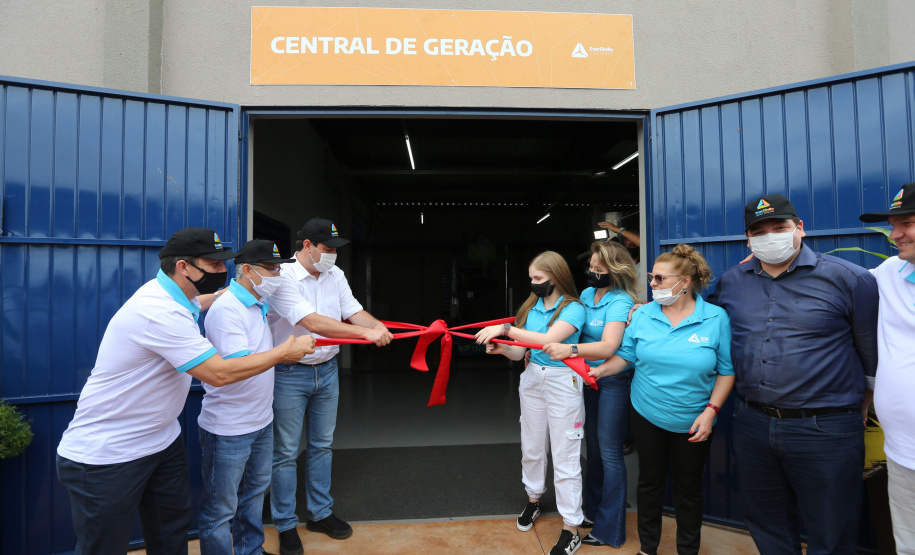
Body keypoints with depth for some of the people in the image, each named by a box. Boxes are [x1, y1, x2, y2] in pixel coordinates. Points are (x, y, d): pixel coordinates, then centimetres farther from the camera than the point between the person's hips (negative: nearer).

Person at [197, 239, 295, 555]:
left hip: (261, 420, 9)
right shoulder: (226, 310, -22)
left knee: (254, 492, 25)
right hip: (228, 429, -9)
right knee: (221, 509, 8)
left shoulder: (259, 304, 6)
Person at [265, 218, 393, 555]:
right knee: (286, 452, 8)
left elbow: (355, 312, -3)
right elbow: (312, 322, -29)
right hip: (290, 375, -6)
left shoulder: (335, 275, 3)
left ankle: (320, 514, 35)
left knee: (322, 445, 18)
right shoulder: (283, 278, -18)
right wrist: (366, 333, -33)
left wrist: (379, 326, -24)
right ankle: (286, 525, 26)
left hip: (327, 371, 6)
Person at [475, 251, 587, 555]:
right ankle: (533, 499, 44)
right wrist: (502, 348, -19)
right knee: (532, 447, 19)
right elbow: (520, 352, 2)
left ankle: (571, 529, 17)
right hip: (532, 378, 6)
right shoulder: (531, 307, 4)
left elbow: (548, 339, -29)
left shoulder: (574, 309, -13)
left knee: (564, 456, 2)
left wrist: (506, 329, -31)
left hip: (562, 382, -5)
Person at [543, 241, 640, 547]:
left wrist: (570, 350, -44)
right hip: (588, 377, 7)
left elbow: (608, 347, -30)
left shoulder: (621, 302, -17)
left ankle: (609, 529, 18)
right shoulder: (586, 294, 5)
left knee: (609, 452, 2)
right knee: (593, 445, 19)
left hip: (614, 381, -7)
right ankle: (592, 510, 37)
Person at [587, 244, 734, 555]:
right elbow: (626, 355, 0)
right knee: (650, 481, 16)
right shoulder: (644, 315, -4)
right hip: (647, 414, 2)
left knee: (688, 488, 15)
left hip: (692, 422, -2)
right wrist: (600, 370, -16)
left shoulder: (716, 318, -11)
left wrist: (710, 411, -14)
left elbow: (727, 371, -7)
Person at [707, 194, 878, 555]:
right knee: (765, 525, 21)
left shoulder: (849, 279, -7)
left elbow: (873, 349, 1)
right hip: (752, 424, 4)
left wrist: (864, 398, 10)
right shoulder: (731, 282, 3)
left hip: (825, 429, -3)